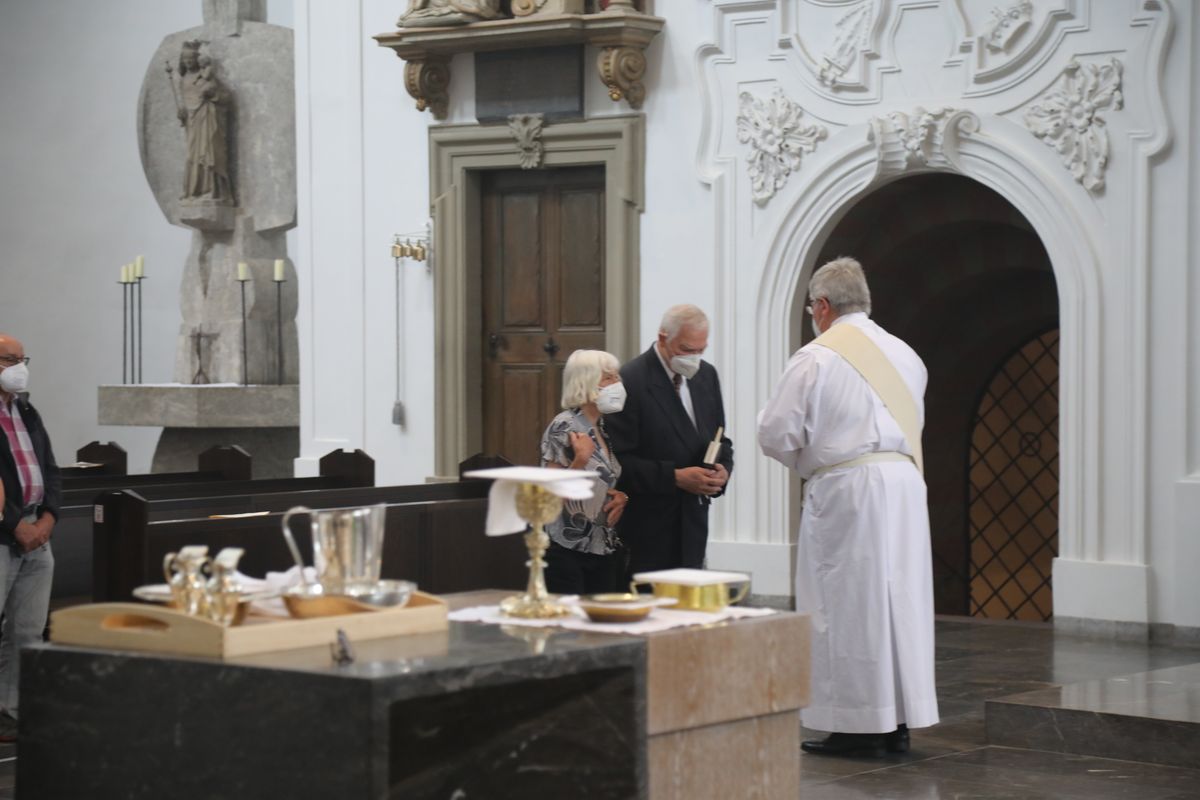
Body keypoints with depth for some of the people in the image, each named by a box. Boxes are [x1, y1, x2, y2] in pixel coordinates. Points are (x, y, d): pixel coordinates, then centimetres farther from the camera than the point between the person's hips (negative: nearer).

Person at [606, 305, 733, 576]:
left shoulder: (706, 375, 11)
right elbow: (621, 460, -15)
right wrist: (675, 478, -20)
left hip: (693, 521, 7)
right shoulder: (631, 382, -13)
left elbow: (719, 439, 19)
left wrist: (722, 469, -3)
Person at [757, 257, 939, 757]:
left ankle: (859, 728, 2)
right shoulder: (904, 355, 13)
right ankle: (899, 722, 15)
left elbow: (776, 434, -6)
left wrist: (806, 460, 13)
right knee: (899, 601, 10)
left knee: (848, 605, 0)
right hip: (904, 483, 6)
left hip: (847, 490, -6)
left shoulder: (815, 358, -7)